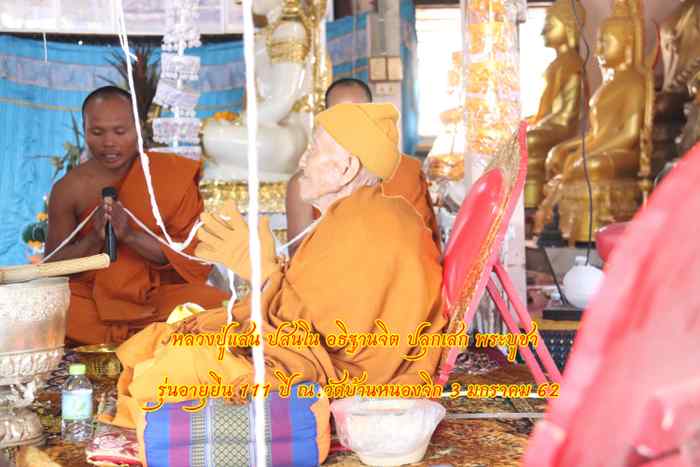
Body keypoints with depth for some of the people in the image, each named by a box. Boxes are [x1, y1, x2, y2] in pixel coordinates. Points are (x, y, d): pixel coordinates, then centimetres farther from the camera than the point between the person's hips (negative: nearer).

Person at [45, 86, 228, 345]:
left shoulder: (173, 174, -2)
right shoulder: (68, 188, 0)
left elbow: (192, 256, -6)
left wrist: (131, 235, -21)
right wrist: (94, 239, -17)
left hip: (161, 293, -1)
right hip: (91, 299, 1)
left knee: (215, 308, -30)